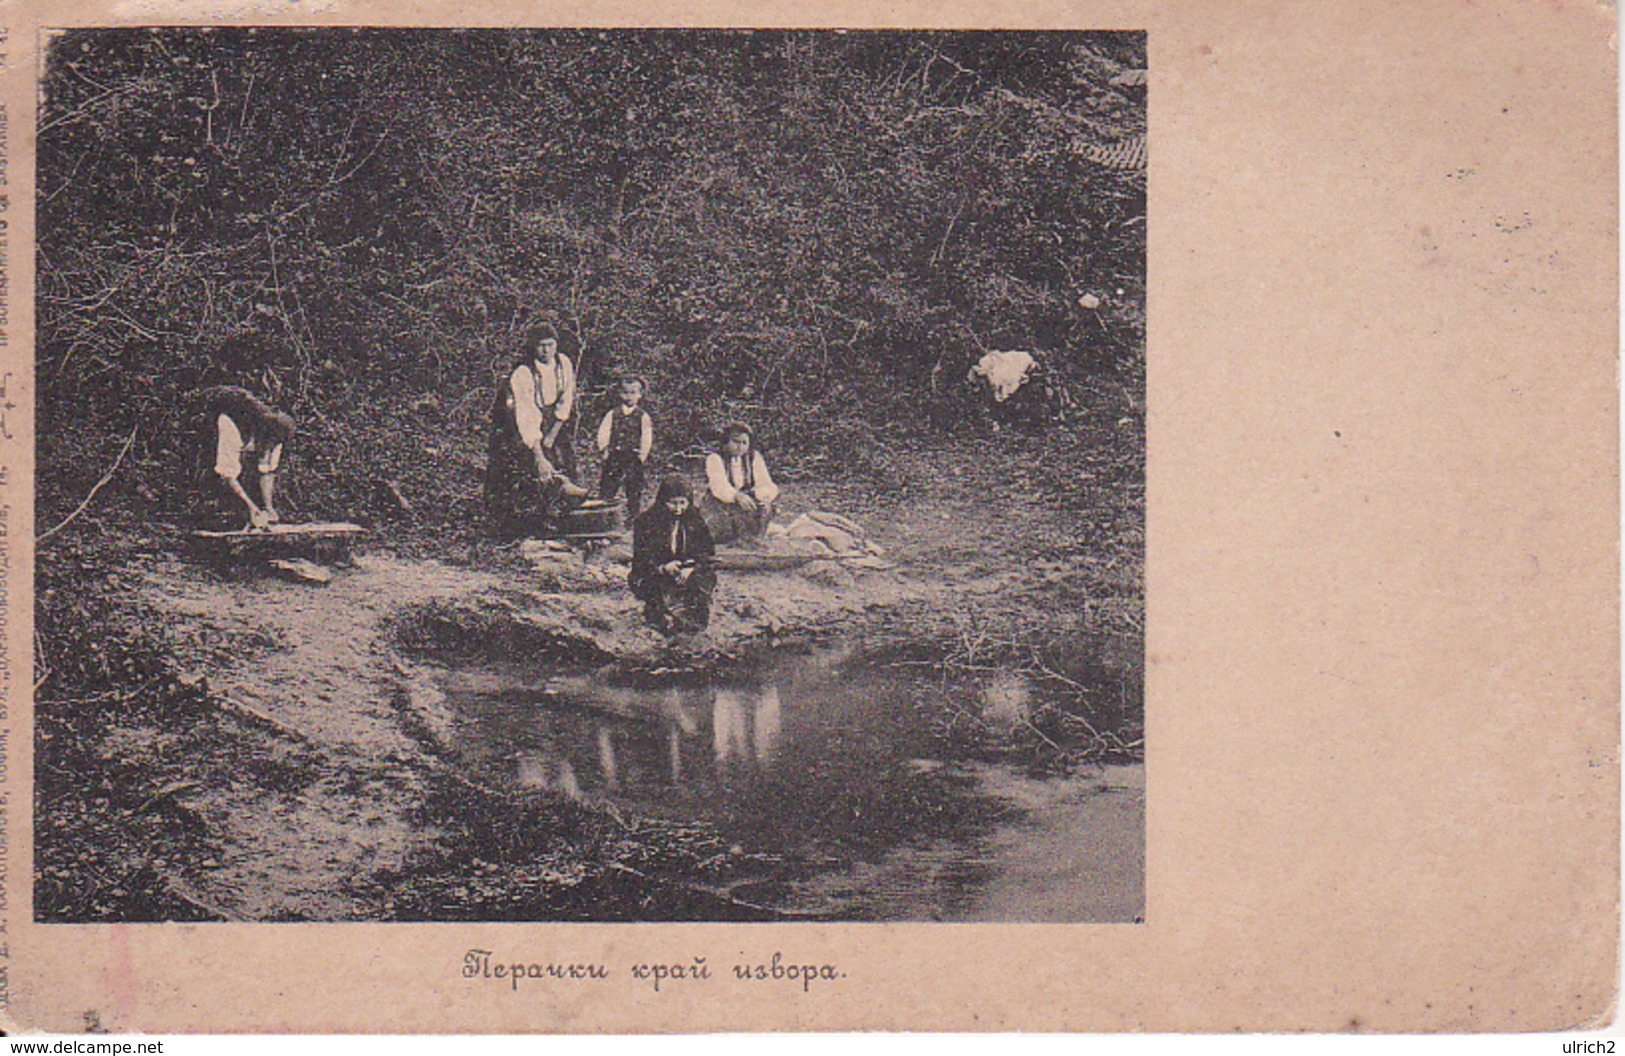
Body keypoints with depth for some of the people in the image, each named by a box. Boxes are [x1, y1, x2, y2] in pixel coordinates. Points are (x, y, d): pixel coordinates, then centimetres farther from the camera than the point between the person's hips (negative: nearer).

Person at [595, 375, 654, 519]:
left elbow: (647, 439, 0)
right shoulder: (612, 414, 8)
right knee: (606, 489, 1)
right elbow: (603, 433, 6)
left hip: (634, 460, -1)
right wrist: (604, 448, -4)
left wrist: (642, 455, -6)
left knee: (634, 494, 2)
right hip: (614, 458, 1)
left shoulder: (643, 417, 3)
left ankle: (633, 520, 12)